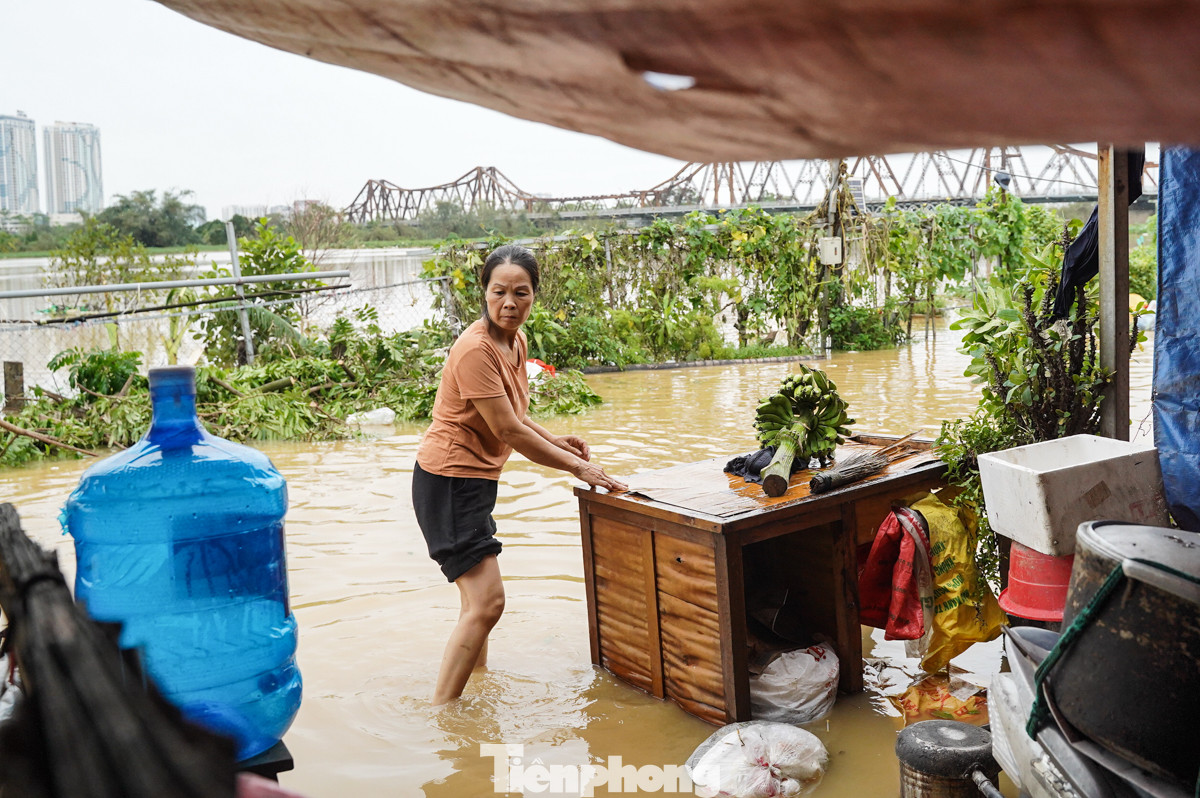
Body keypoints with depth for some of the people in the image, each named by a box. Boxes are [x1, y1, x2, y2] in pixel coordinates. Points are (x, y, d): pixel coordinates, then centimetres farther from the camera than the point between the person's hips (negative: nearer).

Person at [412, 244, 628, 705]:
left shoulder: (516, 342, 6)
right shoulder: (475, 349, -24)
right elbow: (508, 430, -23)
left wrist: (553, 440, 8)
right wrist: (578, 467, -16)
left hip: (474, 480, 10)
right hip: (448, 480, -10)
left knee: (481, 596, 22)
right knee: (486, 600, -15)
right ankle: (440, 712, -7)